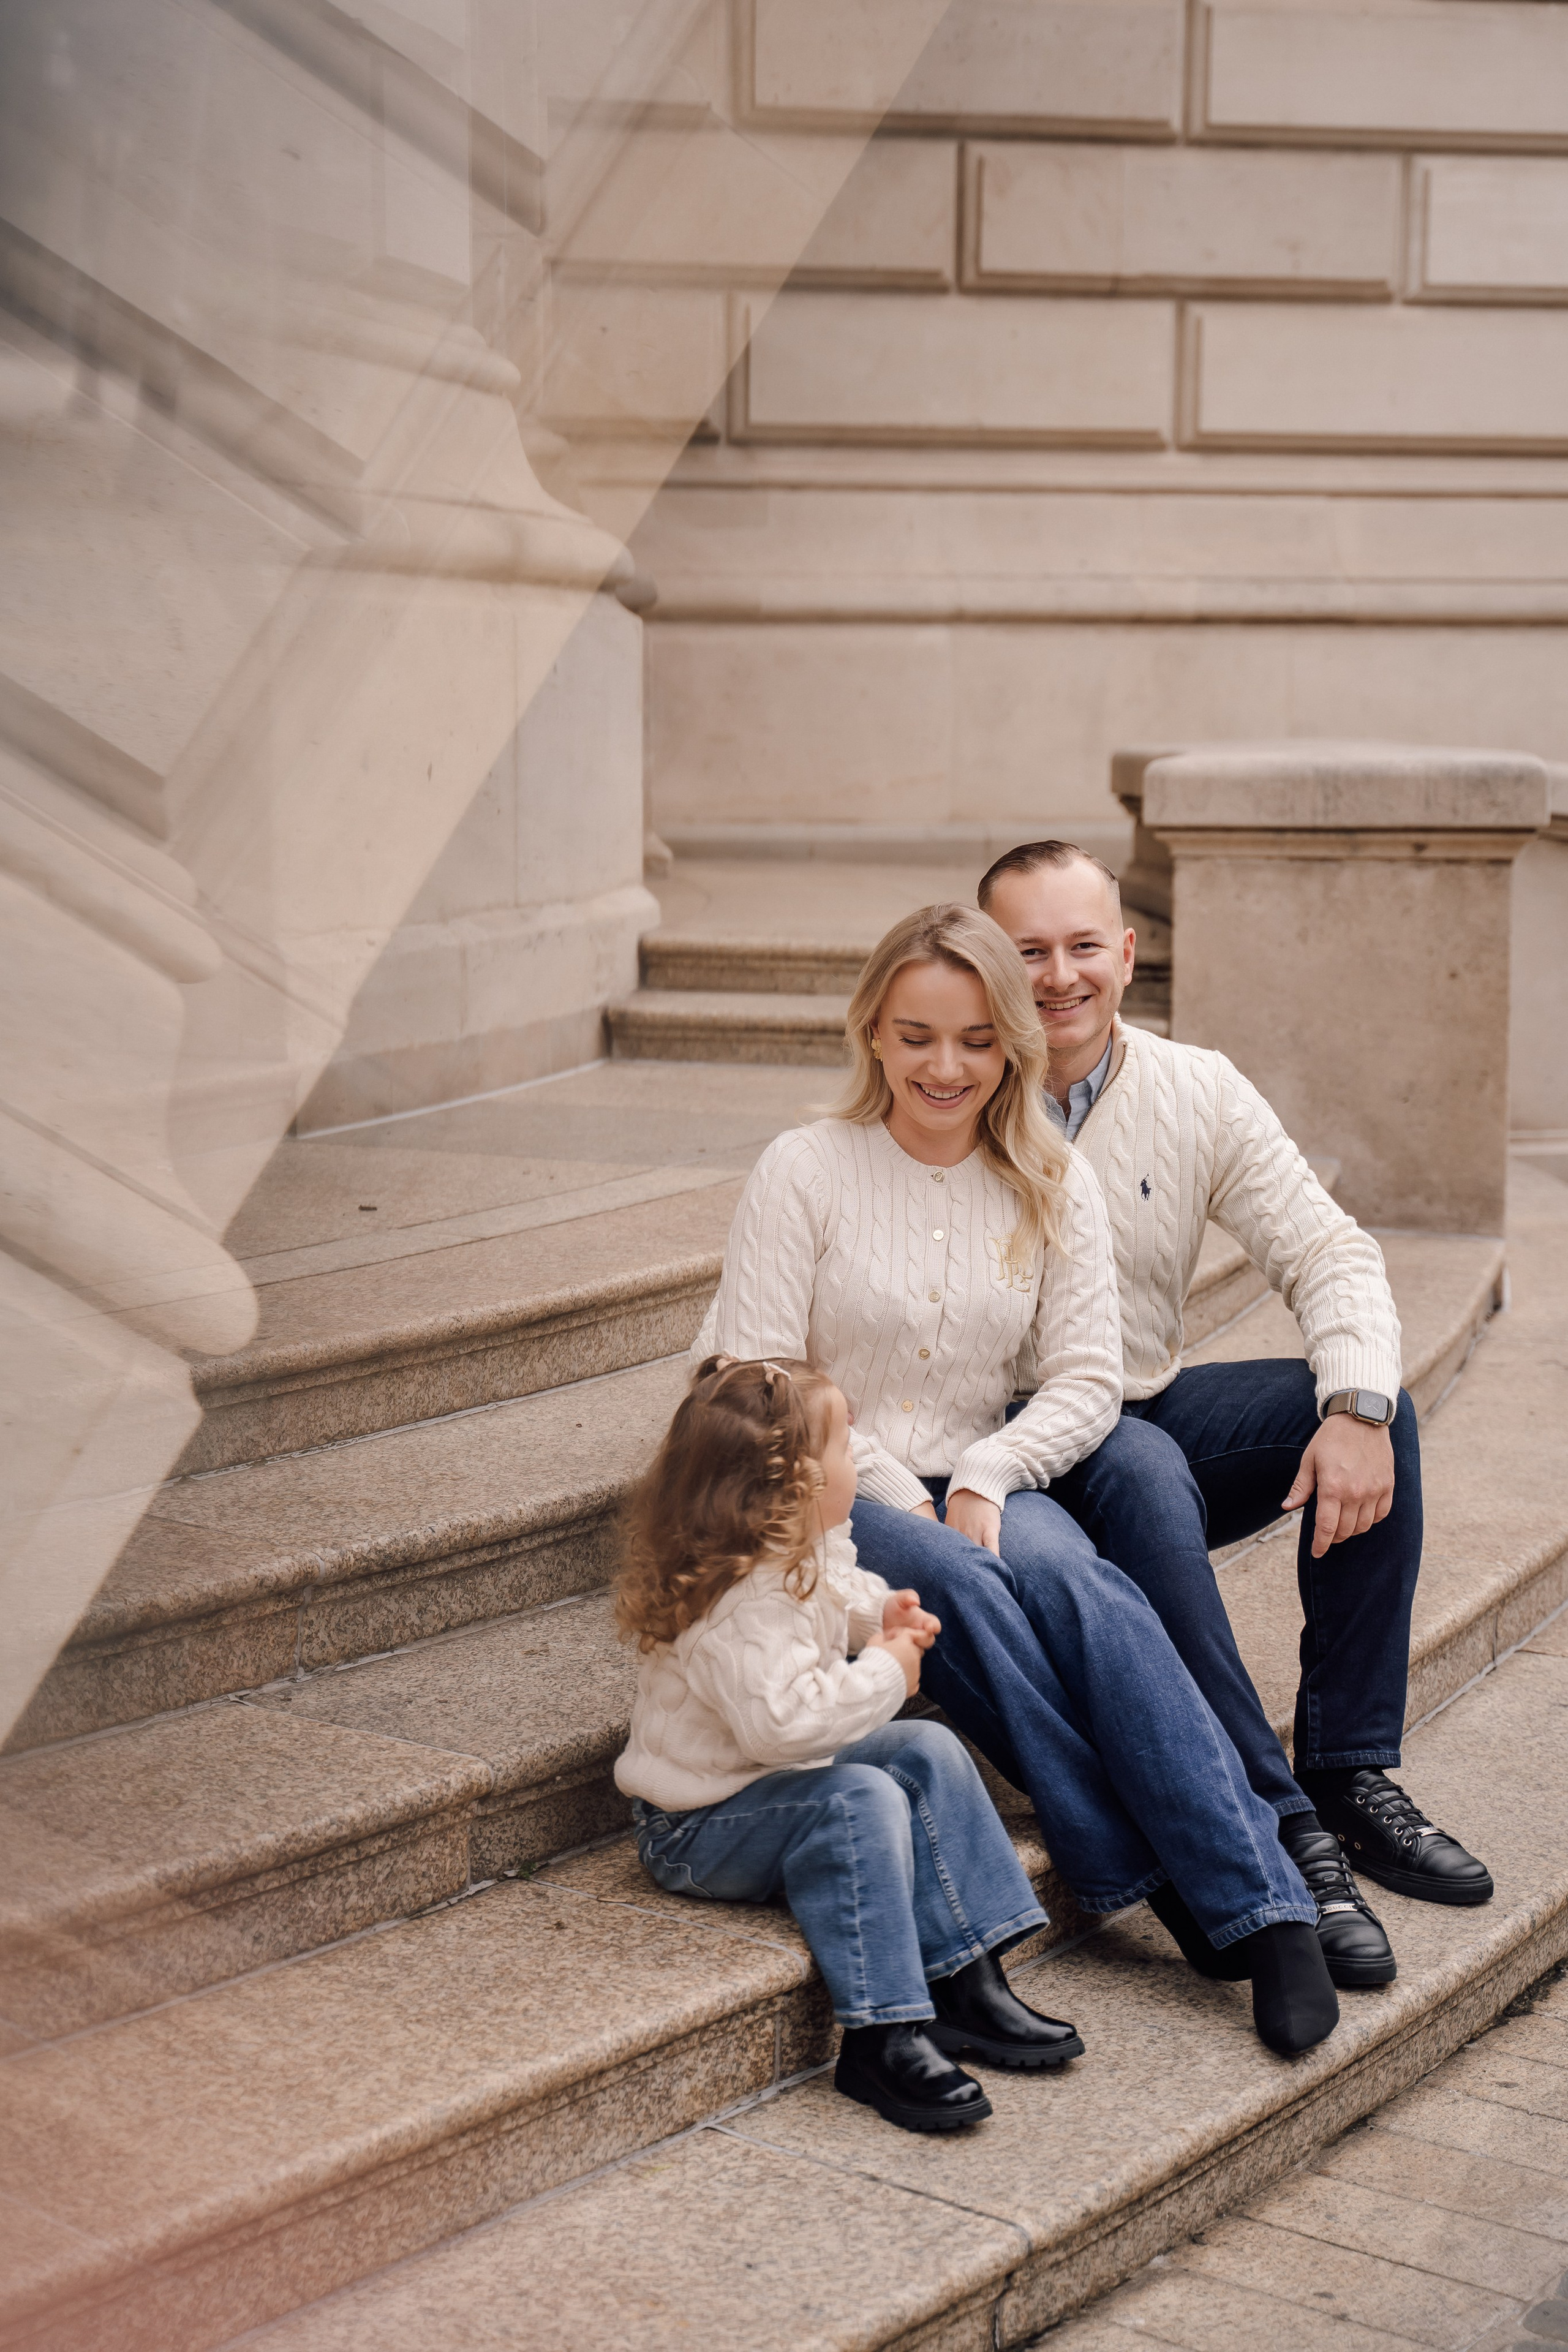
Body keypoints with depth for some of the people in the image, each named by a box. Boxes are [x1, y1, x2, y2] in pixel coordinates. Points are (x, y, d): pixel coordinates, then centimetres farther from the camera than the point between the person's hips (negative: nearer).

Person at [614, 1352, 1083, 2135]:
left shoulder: (798, 1550, 2)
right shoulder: (740, 1608, -31)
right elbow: (784, 1718, -41)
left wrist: (881, 1610, 6)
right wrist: (886, 1673, -28)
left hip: (782, 1776, 10)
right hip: (698, 1828, -10)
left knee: (928, 1755, -1)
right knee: (858, 1800, -31)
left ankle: (967, 1984, -3)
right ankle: (881, 2040, -32)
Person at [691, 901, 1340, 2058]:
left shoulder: (1056, 1182, 7)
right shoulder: (805, 1170, -2)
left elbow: (1088, 1380, 3)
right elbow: (755, 1387, -6)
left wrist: (985, 1475, -14)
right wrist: (893, 1499, -14)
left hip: (987, 1486, 2)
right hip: (835, 1497, -2)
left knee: (1060, 1573, -32)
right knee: (959, 1584, -35)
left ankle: (1261, 1904, -37)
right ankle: (1145, 1875, -31)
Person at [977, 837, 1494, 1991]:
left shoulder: (1197, 1093, 1)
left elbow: (1328, 1251, -4)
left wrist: (1356, 1408, -23)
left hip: (1154, 1410, 5)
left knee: (1376, 1409, -17)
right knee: (1141, 1469, -36)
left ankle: (1352, 1775, -12)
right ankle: (1277, 1832, -32)